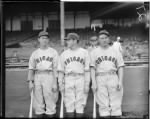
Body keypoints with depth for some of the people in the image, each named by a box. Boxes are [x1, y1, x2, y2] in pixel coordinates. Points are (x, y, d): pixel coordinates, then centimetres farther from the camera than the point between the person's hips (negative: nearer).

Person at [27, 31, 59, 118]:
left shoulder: (53, 52, 7)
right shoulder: (35, 53, 15)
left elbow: (55, 68, 1)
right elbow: (31, 68, 12)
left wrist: (55, 83, -7)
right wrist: (30, 81, 1)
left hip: (49, 76, -3)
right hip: (37, 77, 3)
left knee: (50, 99, -5)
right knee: (38, 100, 4)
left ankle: (51, 114, 4)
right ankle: (39, 114, 14)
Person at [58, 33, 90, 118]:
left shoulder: (84, 52, 6)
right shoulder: (64, 54, 12)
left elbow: (87, 70, 2)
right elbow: (61, 71, 10)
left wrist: (87, 84, -4)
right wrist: (61, 84, 2)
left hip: (81, 79, -1)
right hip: (68, 80, 2)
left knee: (80, 103, 1)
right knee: (69, 104, 2)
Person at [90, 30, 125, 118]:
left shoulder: (115, 51, 13)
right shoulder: (94, 52, 12)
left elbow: (120, 67, 9)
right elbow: (92, 68, 6)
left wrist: (120, 81, -3)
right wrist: (93, 83, -4)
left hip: (113, 78, 1)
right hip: (100, 78, 0)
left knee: (116, 103, -1)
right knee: (103, 104, 0)